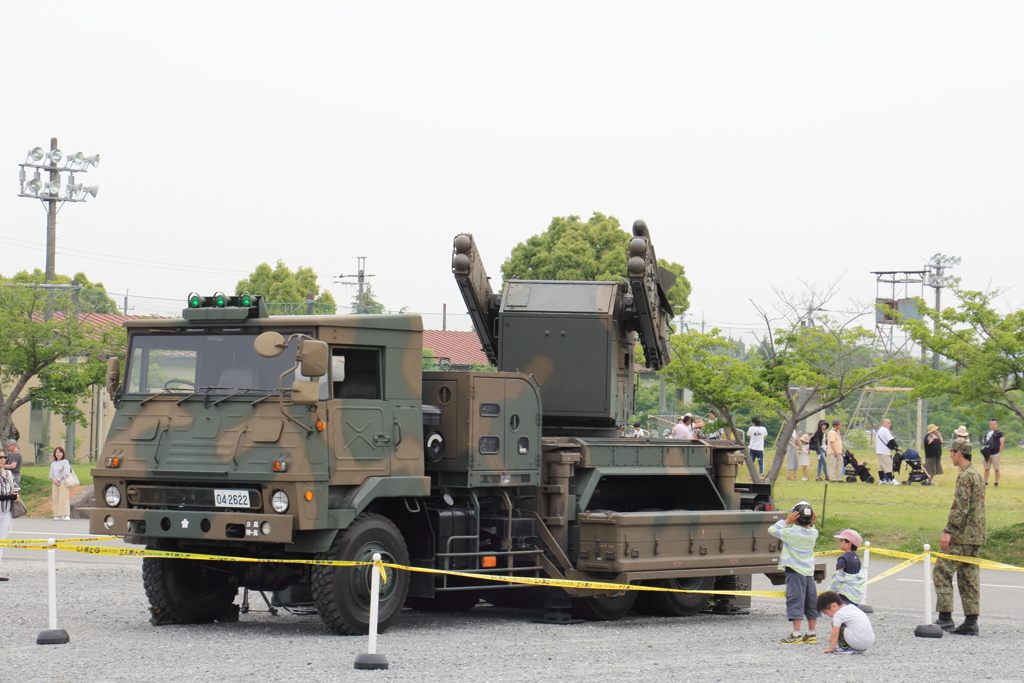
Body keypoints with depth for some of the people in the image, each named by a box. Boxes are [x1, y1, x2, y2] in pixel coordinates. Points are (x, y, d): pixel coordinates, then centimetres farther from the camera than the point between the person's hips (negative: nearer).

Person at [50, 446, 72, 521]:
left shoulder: (65, 462, 4)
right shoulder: (53, 464, 18)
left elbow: (66, 473, -7)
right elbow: (51, 475, 12)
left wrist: (58, 479, -11)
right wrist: (54, 480, -9)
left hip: (63, 483, -5)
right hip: (55, 484, 5)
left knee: (64, 499, -13)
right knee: (55, 500, -1)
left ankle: (66, 515, -19)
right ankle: (58, 515, -1)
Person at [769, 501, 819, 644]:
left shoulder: (790, 532, -14)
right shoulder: (814, 533, 3)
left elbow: (772, 529, -7)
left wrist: (787, 521, -5)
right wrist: (811, 523, 9)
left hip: (795, 572, -6)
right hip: (809, 572, 6)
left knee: (795, 601, -7)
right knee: (810, 602, 12)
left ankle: (796, 635, -10)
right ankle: (812, 634, 17)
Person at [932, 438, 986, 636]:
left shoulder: (965, 475, -13)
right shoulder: (977, 475, 17)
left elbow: (960, 507, -21)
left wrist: (948, 531, -22)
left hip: (962, 536, -9)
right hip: (976, 536, 9)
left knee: (942, 571, -5)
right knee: (969, 577, 9)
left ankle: (945, 618, -9)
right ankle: (971, 622, 6)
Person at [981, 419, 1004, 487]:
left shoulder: (1000, 433, -1)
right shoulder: (987, 433, 17)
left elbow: (1002, 443, -7)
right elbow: (984, 443, 21)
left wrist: (1000, 453, -13)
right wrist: (983, 452, 15)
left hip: (995, 454, -6)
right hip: (987, 454, 6)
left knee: (996, 469, 0)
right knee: (986, 469, 6)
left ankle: (996, 482, 5)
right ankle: (985, 482, 11)